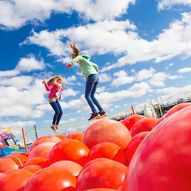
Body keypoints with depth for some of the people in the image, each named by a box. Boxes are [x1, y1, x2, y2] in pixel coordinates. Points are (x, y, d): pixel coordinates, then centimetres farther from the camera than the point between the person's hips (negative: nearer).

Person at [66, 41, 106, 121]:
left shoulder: (80, 57, 8)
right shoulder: (86, 60, 32)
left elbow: (75, 59, -18)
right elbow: (96, 66, 36)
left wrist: (70, 63, -37)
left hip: (91, 76, -8)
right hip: (96, 76, 8)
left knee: (87, 95, -12)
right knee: (92, 96, 9)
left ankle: (95, 112, -27)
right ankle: (102, 111, 1)